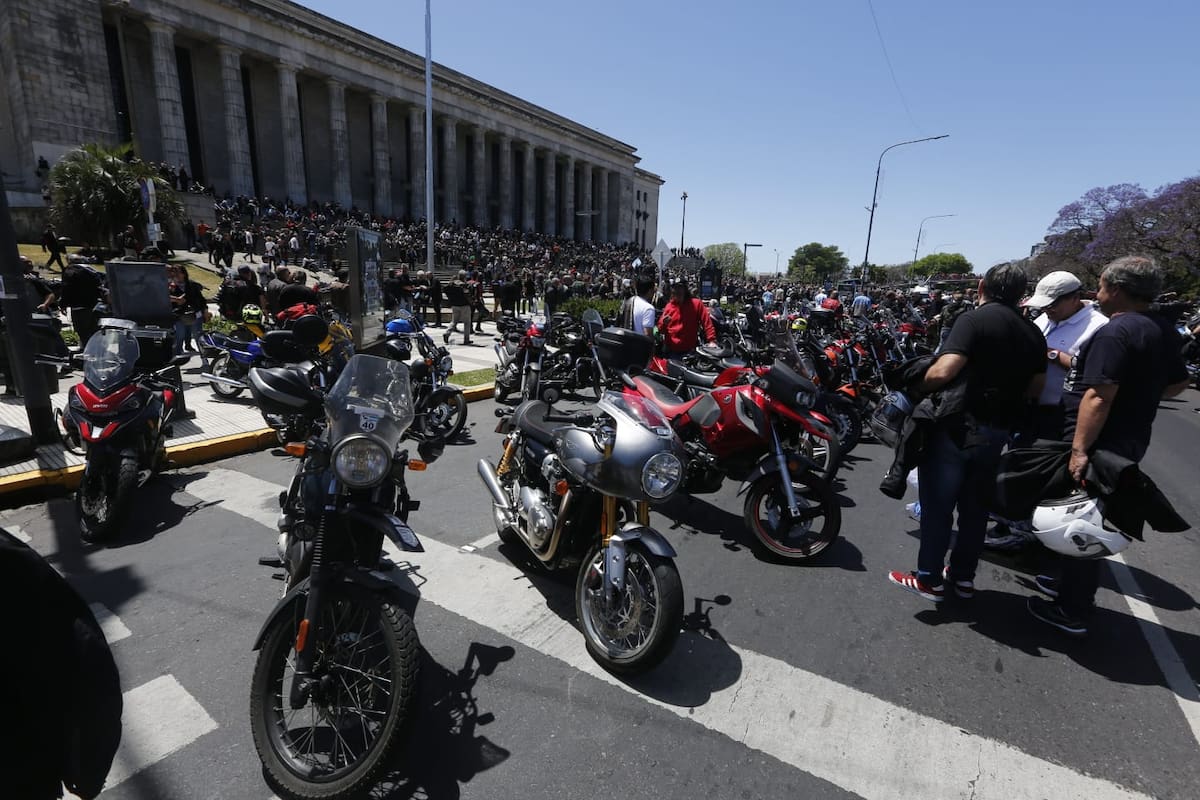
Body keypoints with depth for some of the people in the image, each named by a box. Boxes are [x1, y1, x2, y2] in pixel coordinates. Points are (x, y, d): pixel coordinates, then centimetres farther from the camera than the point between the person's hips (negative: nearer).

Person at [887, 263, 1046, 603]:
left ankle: (929, 579, 13)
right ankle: (963, 576, 29)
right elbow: (1036, 388, 13)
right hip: (998, 431, 7)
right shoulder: (1033, 332, 9)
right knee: (976, 505, 17)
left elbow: (942, 371, -24)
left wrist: (918, 386, -6)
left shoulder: (975, 320, -12)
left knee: (938, 504, 4)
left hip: (957, 425, -7)